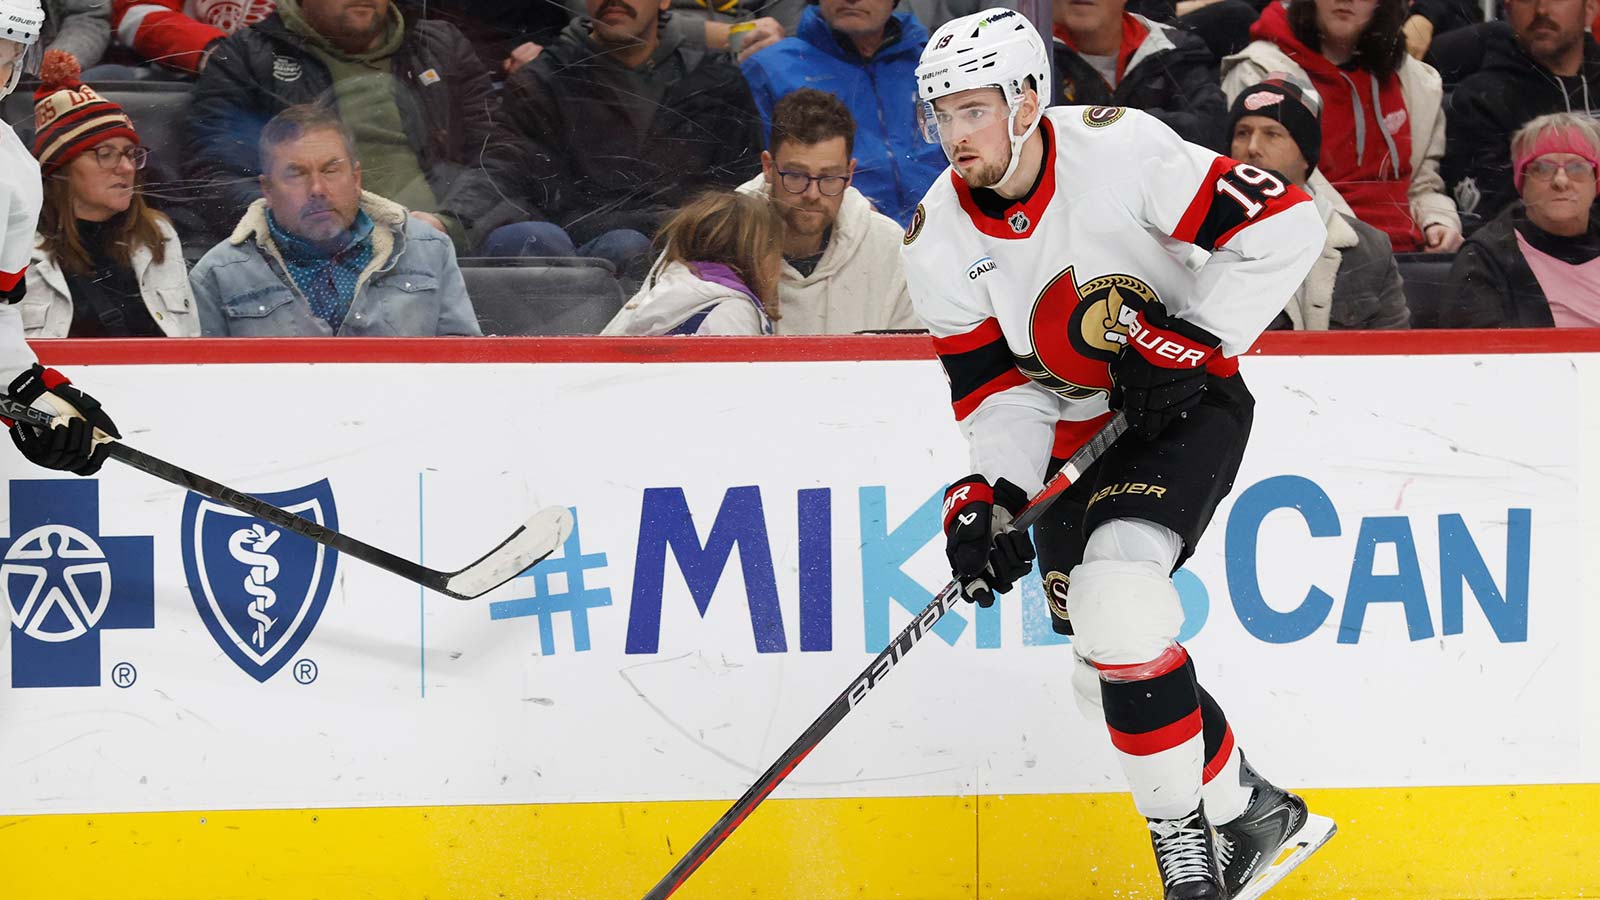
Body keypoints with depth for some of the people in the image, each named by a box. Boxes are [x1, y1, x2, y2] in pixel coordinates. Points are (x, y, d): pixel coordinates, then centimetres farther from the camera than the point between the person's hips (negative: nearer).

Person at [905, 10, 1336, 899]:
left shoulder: (1117, 150, -22)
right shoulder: (940, 241, -8)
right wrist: (991, 493, -20)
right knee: (1110, 666, 1)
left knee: (1115, 590, -28)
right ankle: (1254, 814, 25)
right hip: (1072, 439, 6)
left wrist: (1191, 341, -23)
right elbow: (1000, 387, -4)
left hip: (1187, 404, -6)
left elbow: (1284, 224, -21)